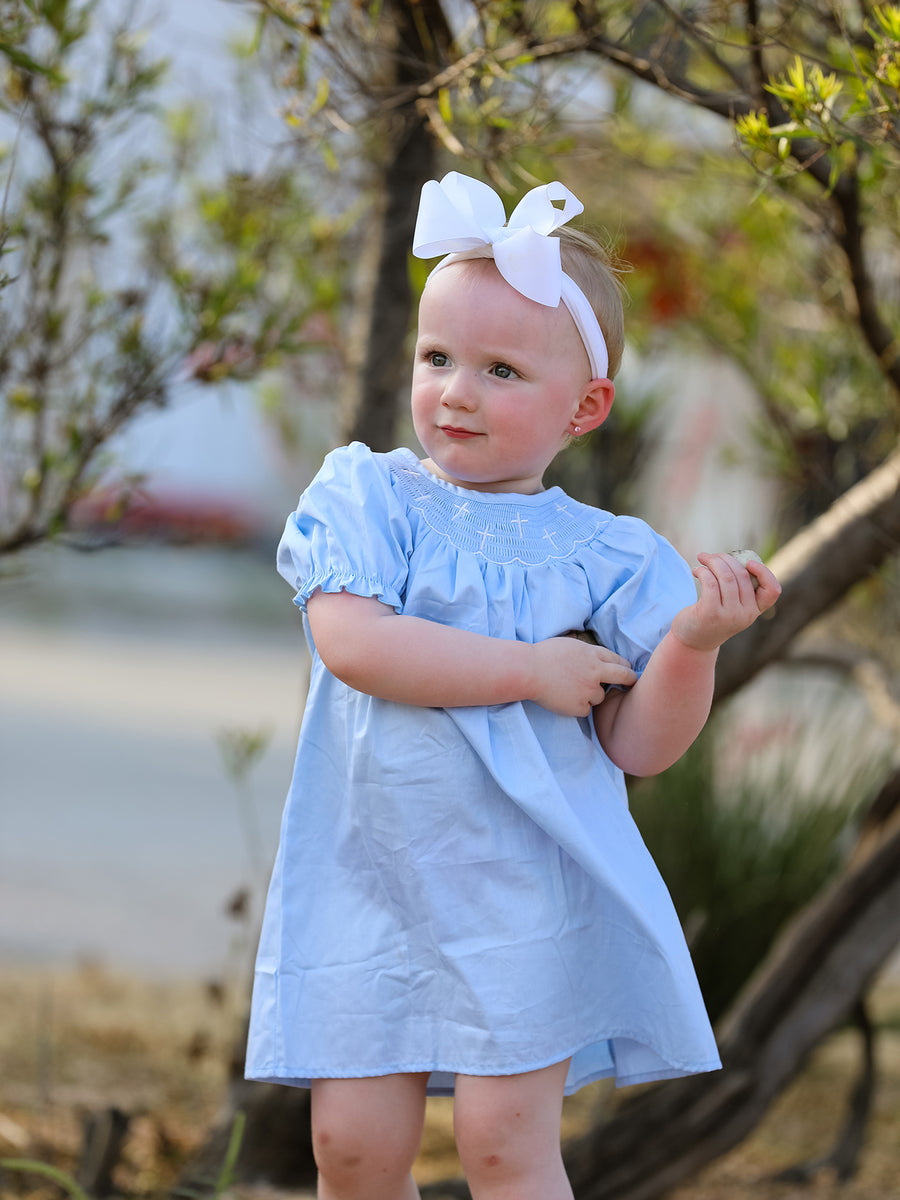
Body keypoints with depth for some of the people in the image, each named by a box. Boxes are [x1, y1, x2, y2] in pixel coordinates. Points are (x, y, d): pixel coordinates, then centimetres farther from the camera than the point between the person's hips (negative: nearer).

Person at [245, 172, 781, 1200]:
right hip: (372, 876, 1)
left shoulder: (607, 555, 2)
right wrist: (531, 668, -17)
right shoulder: (364, 495, 1)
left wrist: (694, 643, -19)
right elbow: (351, 641, -17)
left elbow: (637, 748, 0)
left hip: (530, 890, -1)